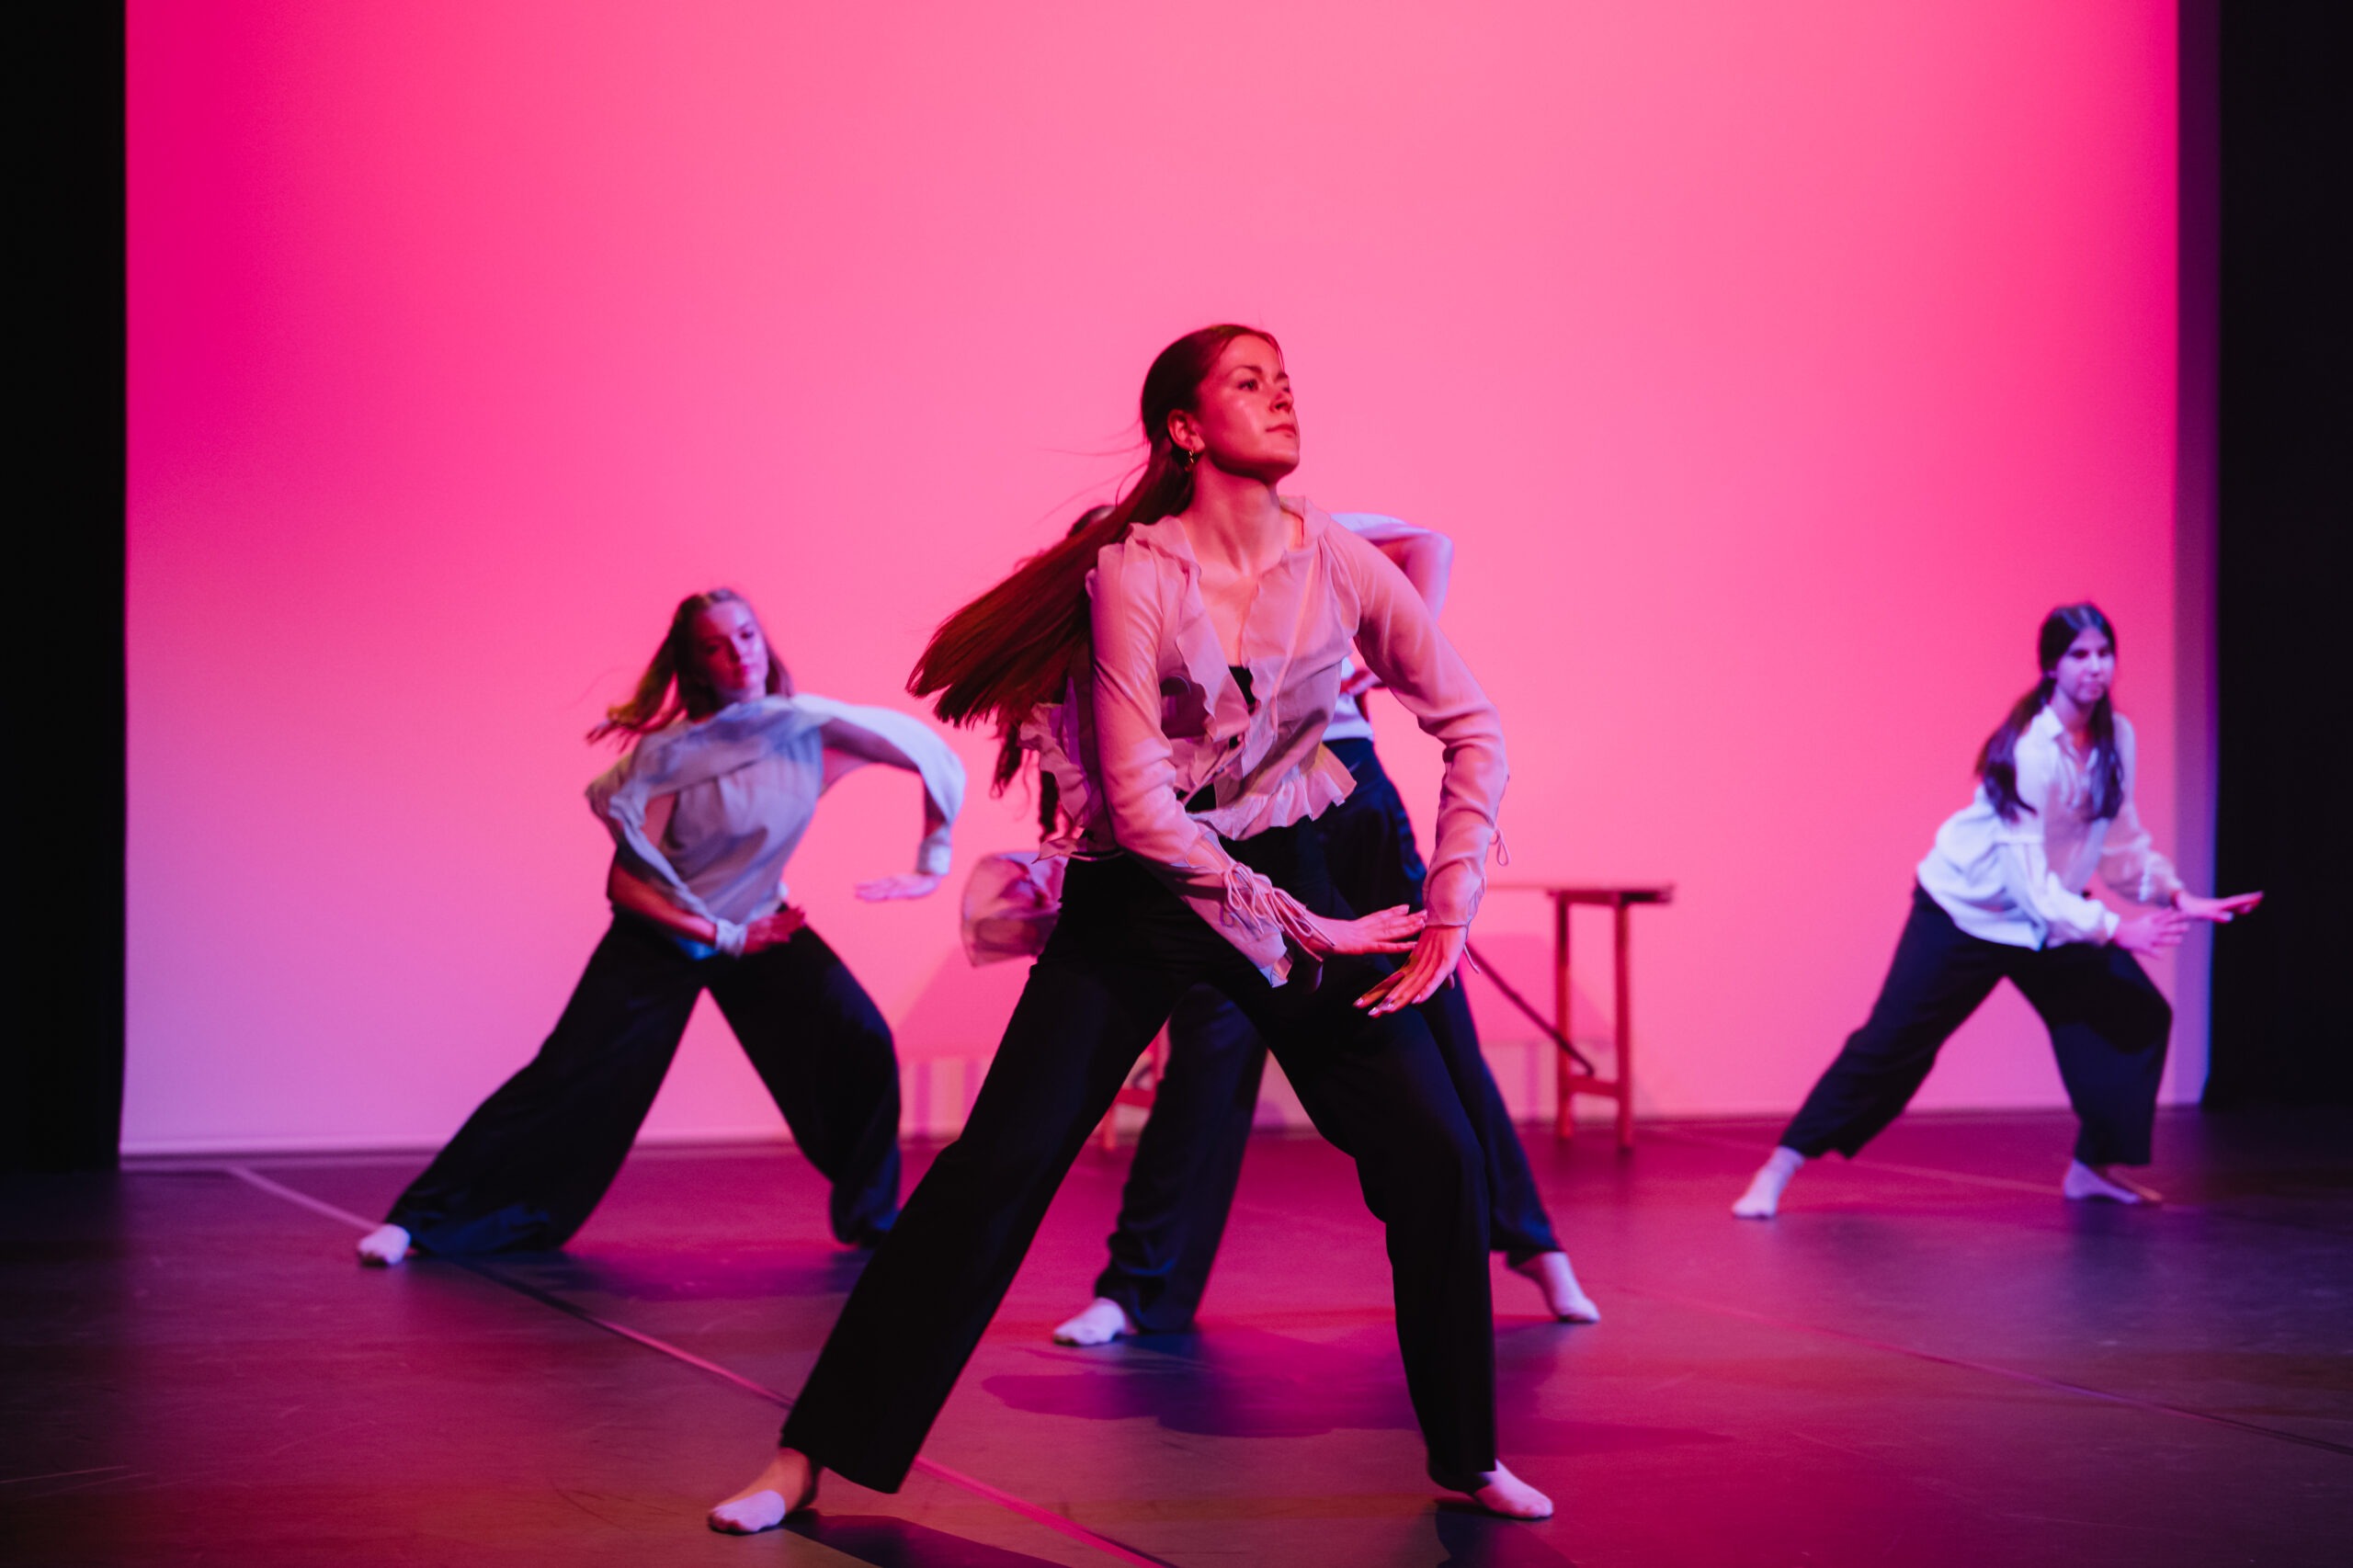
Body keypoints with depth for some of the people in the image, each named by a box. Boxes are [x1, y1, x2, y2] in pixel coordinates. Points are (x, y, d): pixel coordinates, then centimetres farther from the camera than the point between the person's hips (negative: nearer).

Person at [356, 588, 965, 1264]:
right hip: (660, 932, -2)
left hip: (762, 926, 2)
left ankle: (872, 1219, 3)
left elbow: (938, 759, -8)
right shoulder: (670, 753, -20)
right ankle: (422, 1218, -4)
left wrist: (931, 866, -6)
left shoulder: (814, 728, -16)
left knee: (860, 1043, -18)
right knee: (568, 1078, -11)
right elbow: (625, 881, -21)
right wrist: (726, 936, -25)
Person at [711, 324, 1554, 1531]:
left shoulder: (1335, 562, -6)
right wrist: (1293, 927, -19)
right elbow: (1140, 803, -19)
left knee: (1435, 1154, -5)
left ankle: (1466, 1457, 14)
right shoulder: (1134, 573, -15)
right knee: (999, 1162, -10)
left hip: (1288, 875, 3)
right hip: (1139, 892, -3)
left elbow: (1474, 728, -2)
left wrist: (1449, 911, -10)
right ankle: (812, 1454, -1)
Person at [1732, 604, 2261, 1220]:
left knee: (2136, 1016, -3)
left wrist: (2177, 898, -5)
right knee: (1892, 1040, -11)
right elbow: (2030, 880, -29)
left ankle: (2093, 1166, 12)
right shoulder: (2029, 750, -28)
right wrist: (2114, 928, -34)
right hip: (1967, 910, -7)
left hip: (2050, 912, 7)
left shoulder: (2115, 737, -6)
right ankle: (1778, 1171, -6)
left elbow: (2122, 840, 6)